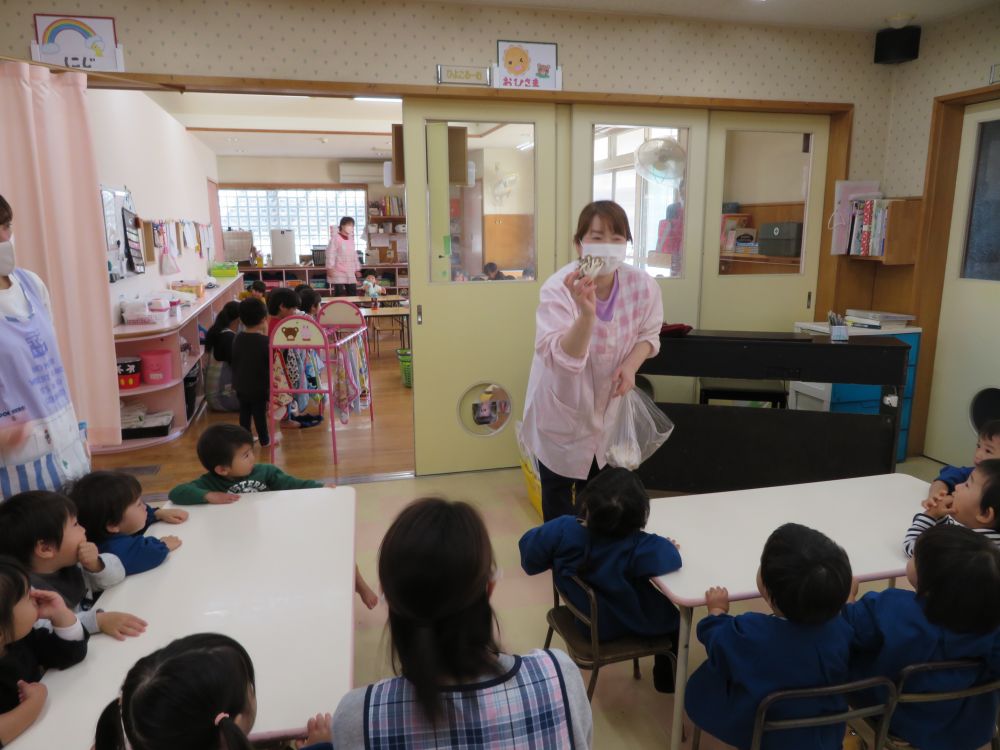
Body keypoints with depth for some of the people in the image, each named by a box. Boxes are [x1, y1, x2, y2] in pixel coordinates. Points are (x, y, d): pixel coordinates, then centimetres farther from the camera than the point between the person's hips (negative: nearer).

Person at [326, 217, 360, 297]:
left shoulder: (351, 239, 14)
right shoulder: (335, 238, -8)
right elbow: (330, 253, -11)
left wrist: (357, 269, 21)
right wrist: (330, 268, -17)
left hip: (350, 273, 7)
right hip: (338, 272, -7)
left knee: (353, 295, 4)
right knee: (339, 295, -6)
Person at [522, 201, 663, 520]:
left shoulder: (642, 286, -17)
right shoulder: (558, 288, -28)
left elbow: (648, 333, 2)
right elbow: (562, 358, -36)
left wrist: (631, 364, -17)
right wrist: (587, 313, -52)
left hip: (607, 406, 4)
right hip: (562, 408, -3)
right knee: (557, 494, 14)